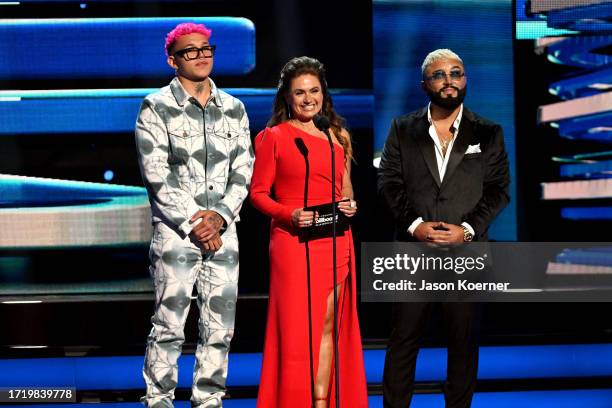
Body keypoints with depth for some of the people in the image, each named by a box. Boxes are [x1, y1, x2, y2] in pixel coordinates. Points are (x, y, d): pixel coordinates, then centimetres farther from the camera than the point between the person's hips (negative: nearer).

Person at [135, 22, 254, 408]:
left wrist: (219, 217, -7)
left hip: (222, 231, 4)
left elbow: (243, 171, 8)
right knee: (170, 325, -5)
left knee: (220, 326, 5)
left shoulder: (234, 108, 12)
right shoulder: (156, 108, 0)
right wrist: (194, 222, -11)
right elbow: (157, 175, -7)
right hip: (175, 231, -4)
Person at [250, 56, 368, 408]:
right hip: (294, 243, -4)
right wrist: (290, 215, -16)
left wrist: (350, 205, -1)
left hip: (335, 243, 5)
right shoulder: (274, 137, 0)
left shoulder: (338, 137, 14)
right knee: (296, 330, -2)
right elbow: (258, 193, -1)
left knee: (327, 327, 6)